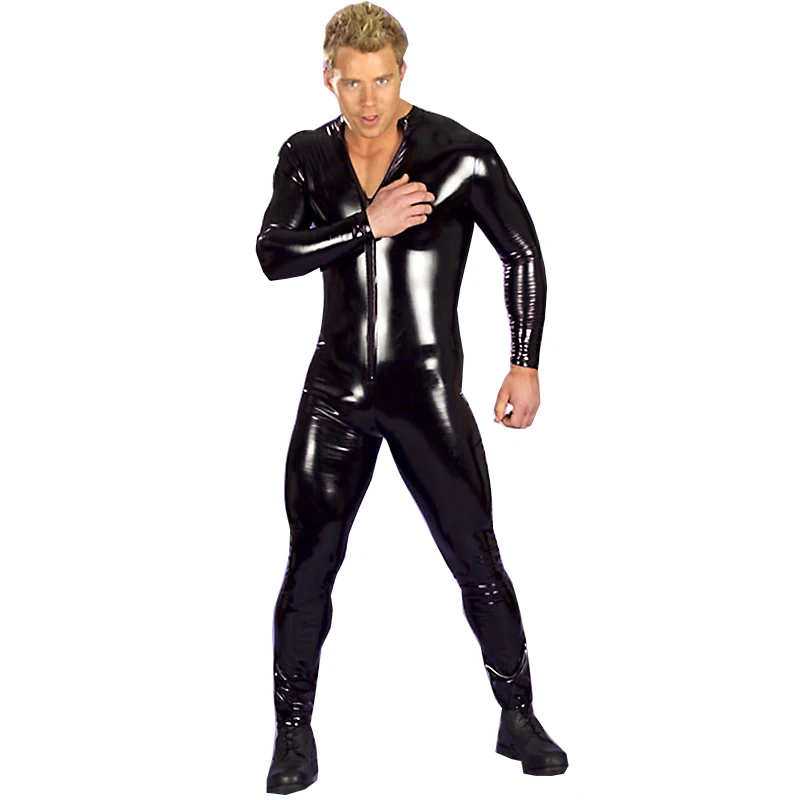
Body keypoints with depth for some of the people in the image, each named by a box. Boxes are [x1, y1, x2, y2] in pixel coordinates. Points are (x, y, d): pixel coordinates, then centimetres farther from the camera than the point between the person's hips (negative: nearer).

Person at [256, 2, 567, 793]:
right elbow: (273, 255, -10)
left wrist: (525, 364, -2)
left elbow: (523, 255, -1)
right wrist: (370, 225, -19)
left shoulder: (461, 155, -8)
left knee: (479, 563, 0)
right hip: (336, 395, 3)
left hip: (430, 394, -2)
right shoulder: (306, 158, 3)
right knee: (309, 568, 3)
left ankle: (519, 719, 19)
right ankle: (294, 736, 17)